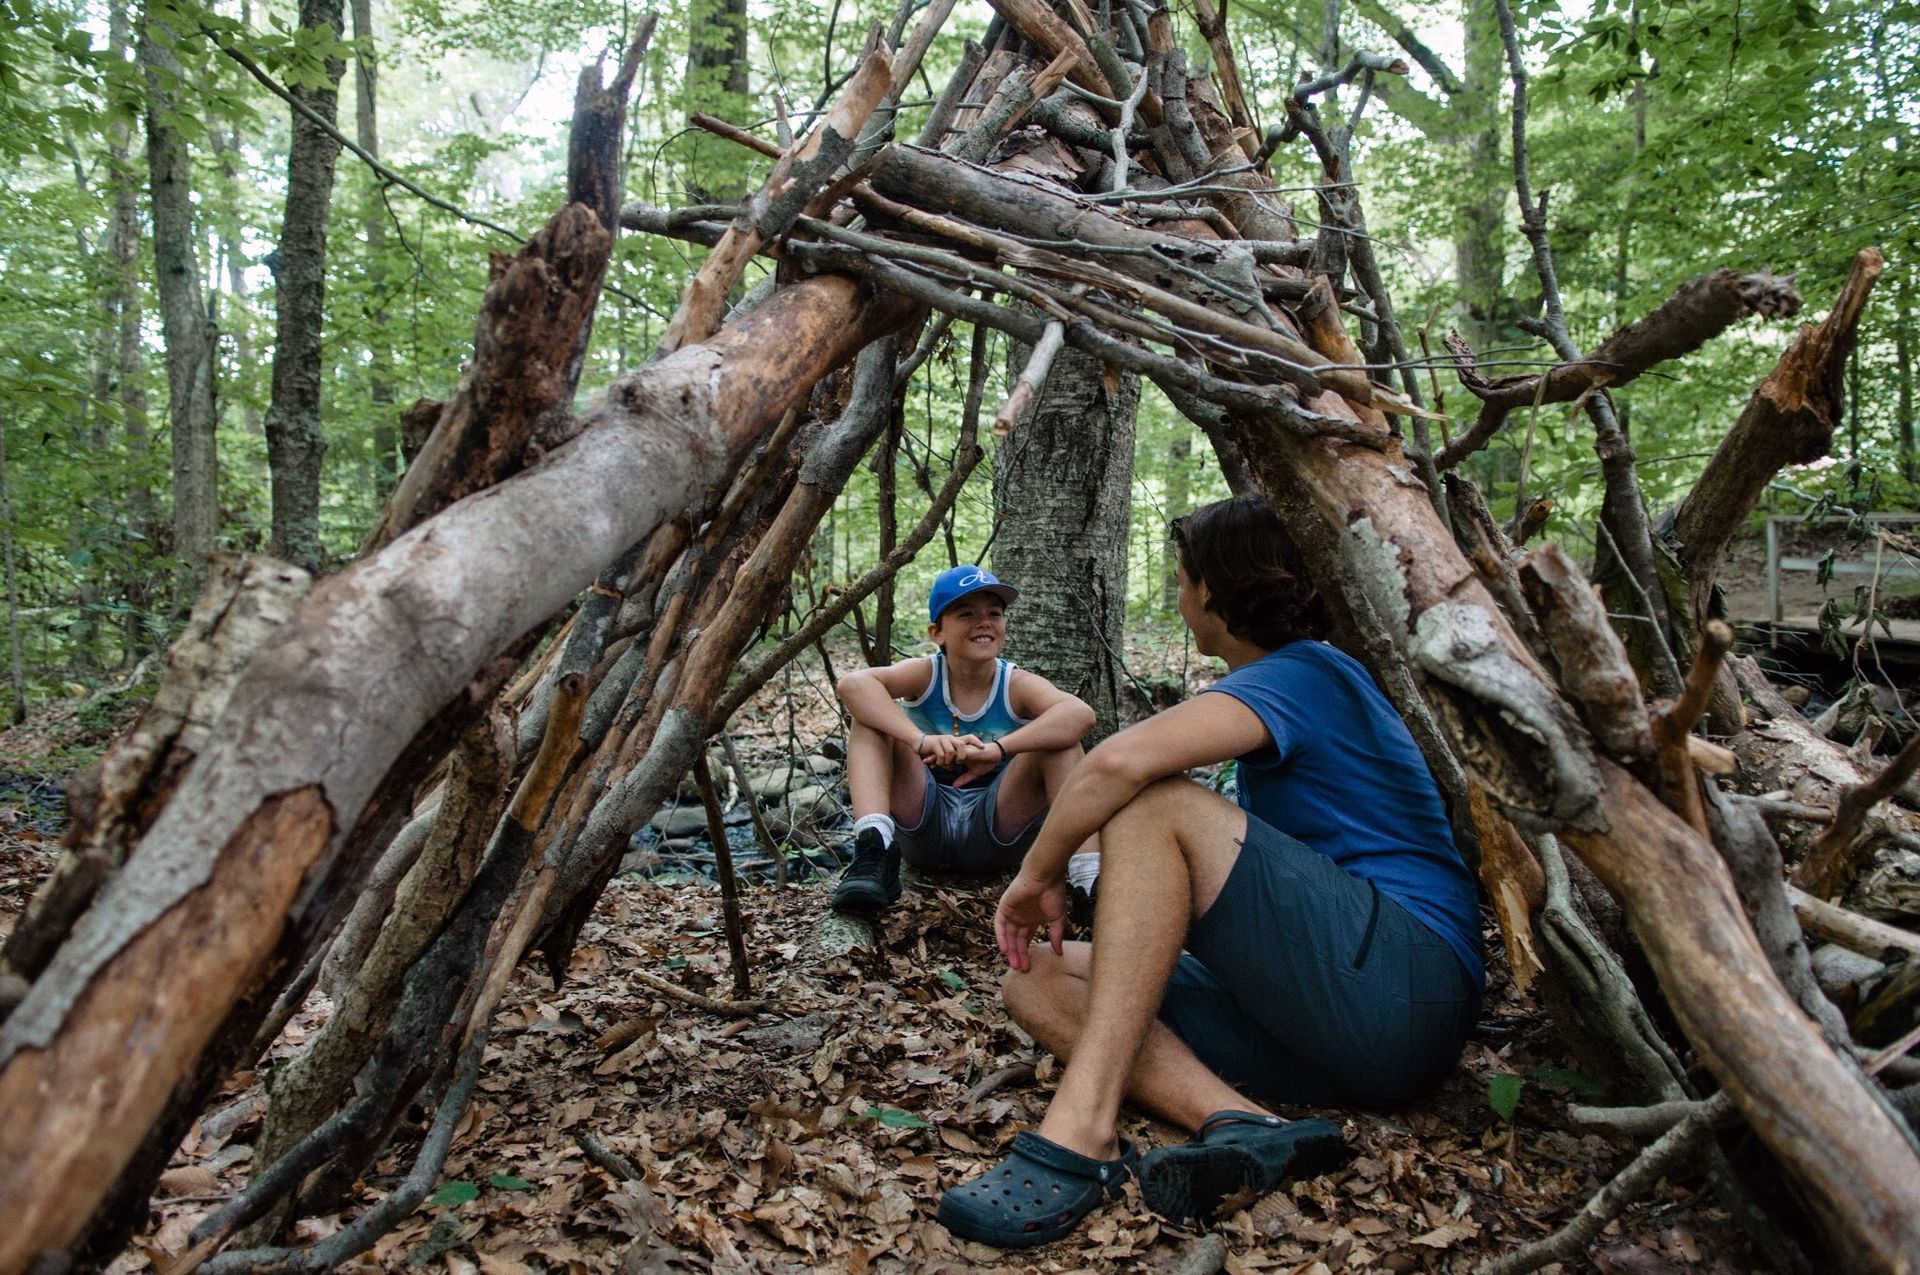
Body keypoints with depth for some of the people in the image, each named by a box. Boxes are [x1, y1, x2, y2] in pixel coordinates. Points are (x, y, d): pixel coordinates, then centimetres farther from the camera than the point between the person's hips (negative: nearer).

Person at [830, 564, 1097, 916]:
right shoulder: (925, 675, -8)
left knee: (1059, 736, -21)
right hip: (924, 830, 1)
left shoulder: (1018, 686, -9)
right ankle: (874, 852, -35)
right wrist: (920, 740, -45)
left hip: (994, 837, 0)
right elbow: (852, 683, -30)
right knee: (872, 714, -18)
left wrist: (998, 749, -46)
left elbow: (1080, 714, -32)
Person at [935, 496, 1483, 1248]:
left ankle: (1082, 1131, -32)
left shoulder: (1300, 675, -9)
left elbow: (1121, 762, -27)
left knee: (1154, 807, -25)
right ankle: (1241, 1126, -23)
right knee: (1038, 980, 1)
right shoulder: (1317, 679, 23)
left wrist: (1038, 874, -13)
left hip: (1404, 985, -9)